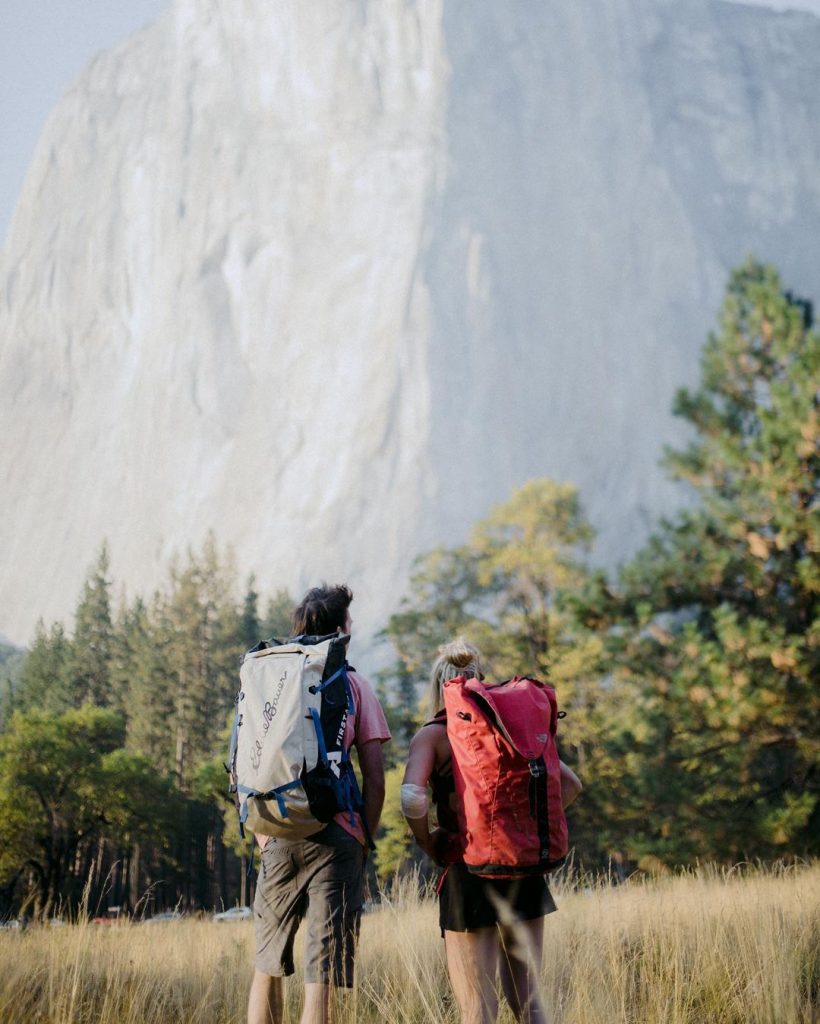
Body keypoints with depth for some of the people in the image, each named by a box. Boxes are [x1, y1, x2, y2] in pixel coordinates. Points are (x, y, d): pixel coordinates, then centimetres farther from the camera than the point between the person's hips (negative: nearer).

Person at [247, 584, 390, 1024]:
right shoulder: (354, 685, 0)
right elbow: (375, 779, -4)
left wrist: (263, 833, 15)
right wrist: (364, 840, 7)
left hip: (278, 838, 3)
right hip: (334, 838, -3)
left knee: (267, 968, 15)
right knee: (320, 976, -3)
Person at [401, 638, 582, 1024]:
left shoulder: (432, 735, -3)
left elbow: (412, 799, -20)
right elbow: (570, 783, 10)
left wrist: (428, 844, -3)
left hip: (468, 872, -4)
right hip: (523, 871, 4)